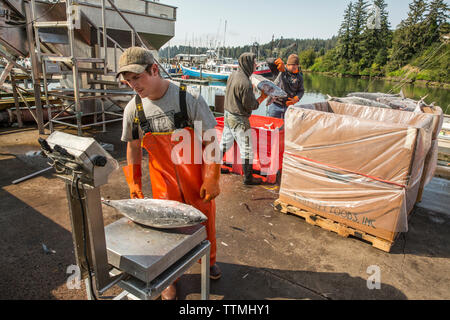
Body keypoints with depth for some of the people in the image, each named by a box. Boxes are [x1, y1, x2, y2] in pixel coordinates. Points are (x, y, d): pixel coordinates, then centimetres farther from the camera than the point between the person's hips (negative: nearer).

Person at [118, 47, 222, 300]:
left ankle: (209, 261, 49)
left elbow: (210, 141, -11)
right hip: (164, 188, 2)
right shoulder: (133, 109, -5)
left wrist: (211, 179, -13)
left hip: (198, 184, -1)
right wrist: (135, 185, 8)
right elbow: (133, 148, 8)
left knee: (206, 225, 16)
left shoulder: (190, 99, -16)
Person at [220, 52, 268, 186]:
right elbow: (251, 106, -19)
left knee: (226, 142, 23)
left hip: (228, 114, 9)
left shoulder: (233, 75, 4)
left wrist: (252, 88, 8)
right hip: (239, 119, -9)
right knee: (247, 149, 2)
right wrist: (262, 97, -6)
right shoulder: (245, 83, -24)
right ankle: (248, 178, 13)